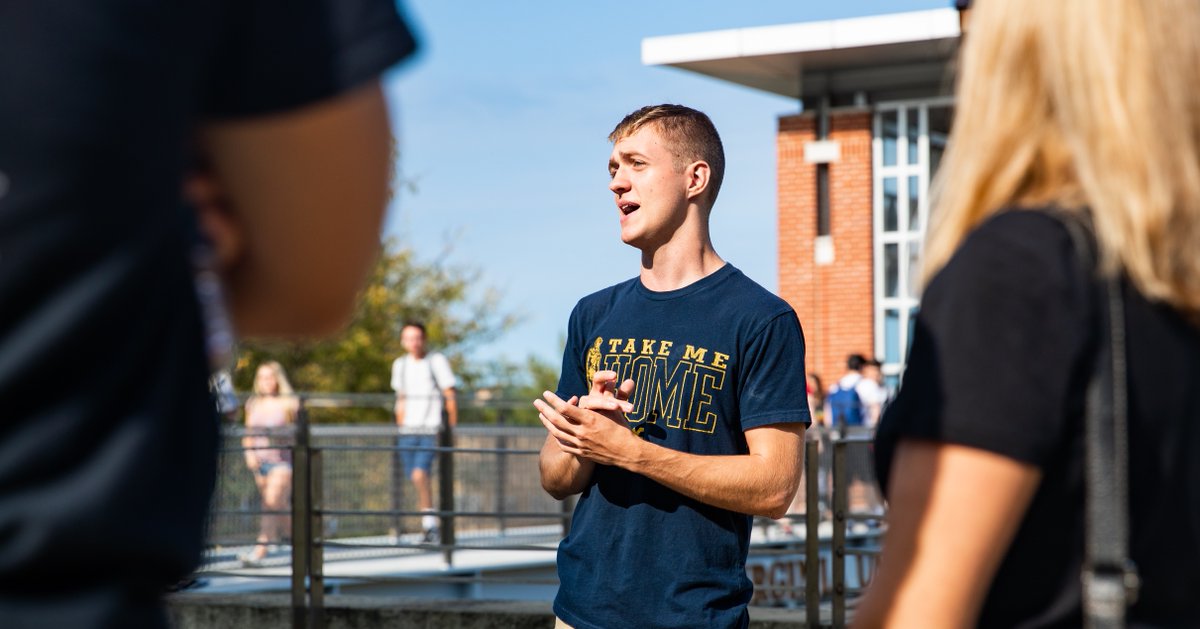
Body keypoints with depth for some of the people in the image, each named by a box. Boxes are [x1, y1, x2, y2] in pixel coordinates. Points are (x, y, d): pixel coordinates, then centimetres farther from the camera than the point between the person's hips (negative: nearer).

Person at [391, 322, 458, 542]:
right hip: (408, 431, 5)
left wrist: (452, 428, -6)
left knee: (419, 474, -21)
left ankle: (429, 523, -12)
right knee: (414, 477, 4)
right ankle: (431, 527, 15)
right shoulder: (399, 365, 12)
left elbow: (450, 396, -2)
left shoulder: (437, 361, -3)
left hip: (431, 429, -5)